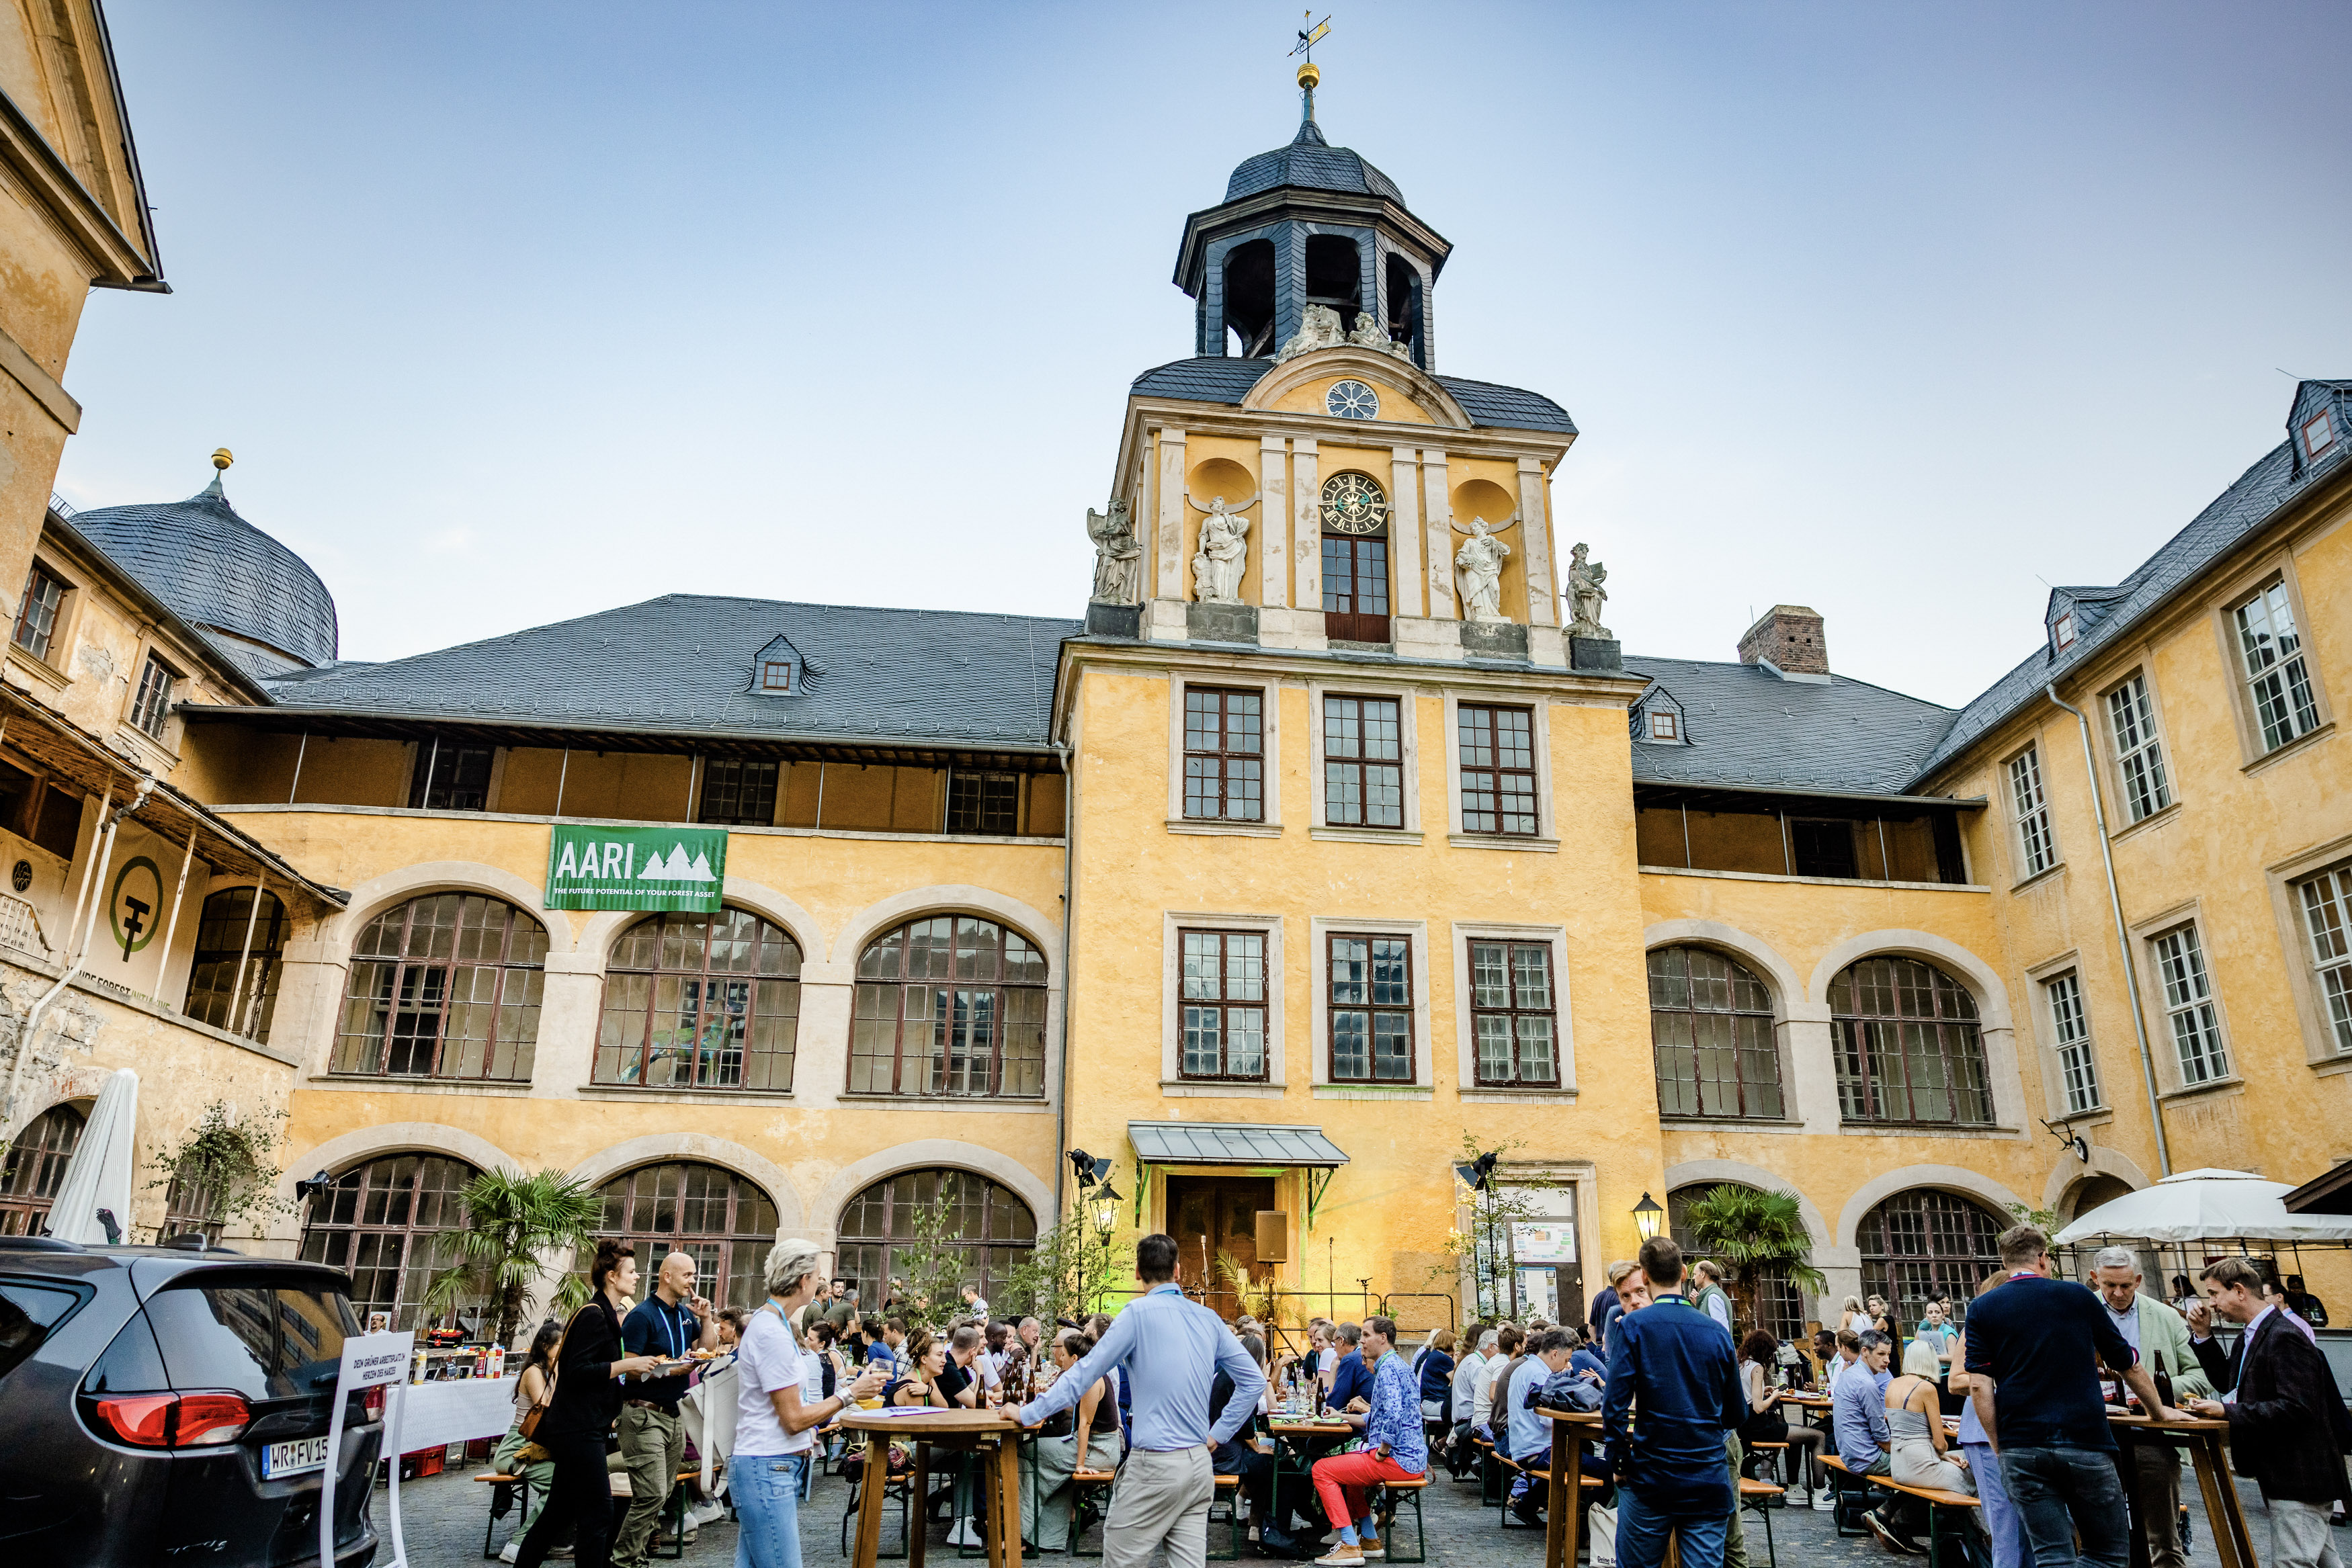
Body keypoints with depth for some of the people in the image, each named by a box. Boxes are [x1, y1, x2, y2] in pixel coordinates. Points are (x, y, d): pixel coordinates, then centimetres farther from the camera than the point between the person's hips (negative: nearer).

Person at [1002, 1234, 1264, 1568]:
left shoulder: (1140, 1313, -9)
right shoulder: (1208, 1318, 8)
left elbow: (1087, 1371, -9)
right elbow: (1254, 1381, 9)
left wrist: (1028, 1413, -1)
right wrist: (1217, 1435, 14)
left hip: (1155, 1466, -6)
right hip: (1200, 1466, 6)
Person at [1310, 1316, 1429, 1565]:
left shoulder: (1388, 1367, -16)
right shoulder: (1394, 1364, 17)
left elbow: (1393, 1414, -32)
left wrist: (1382, 1451, -19)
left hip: (1399, 1460, -11)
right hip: (1412, 1457, 11)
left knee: (1322, 1469, -9)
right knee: (1347, 1466, 30)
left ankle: (1350, 1547, -8)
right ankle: (1369, 1540, 27)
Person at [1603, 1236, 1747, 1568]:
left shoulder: (1634, 1326, -8)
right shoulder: (1717, 1331, 2)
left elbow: (1614, 1405, -14)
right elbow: (1735, 1415, 9)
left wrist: (1618, 1462, -1)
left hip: (1650, 1479, -2)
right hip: (1709, 1482, 3)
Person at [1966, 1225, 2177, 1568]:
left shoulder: (1983, 1309, 5)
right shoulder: (2080, 1298, 8)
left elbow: (1979, 1386, -4)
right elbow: (2131, 1368, 17)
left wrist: (1998, 1447, 5)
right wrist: (2159, 1412, 34)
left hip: (2021, 1447, 1)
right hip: (2085, 1442, -1)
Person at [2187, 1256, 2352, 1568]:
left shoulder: (2284, 1337, -21)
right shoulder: (2250, 1337, 9)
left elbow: (2295, 1408, -27)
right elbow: (2229, 1383, 19)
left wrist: (2227, 1412, -26)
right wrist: (2204, 1336, 8)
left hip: (2298, 1476, -10)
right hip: (2288, 1475, 10)